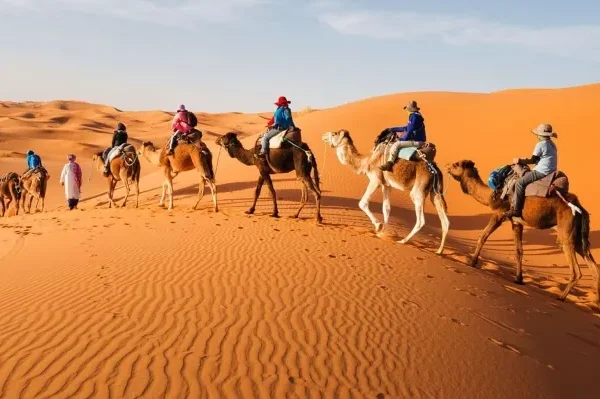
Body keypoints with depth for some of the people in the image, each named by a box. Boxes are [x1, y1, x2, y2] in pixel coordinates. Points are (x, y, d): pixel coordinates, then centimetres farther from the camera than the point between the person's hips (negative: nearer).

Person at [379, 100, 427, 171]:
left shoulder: (414, 116, -16)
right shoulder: (416, 115, 16)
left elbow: (410, 131, -19)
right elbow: (407, 128, 24)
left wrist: (403, 139, -5)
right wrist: (392, 129, 26)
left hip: (417, 141, -11)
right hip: (417, 140, 11)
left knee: (396, 144, -19)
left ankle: (389, 163, -21)